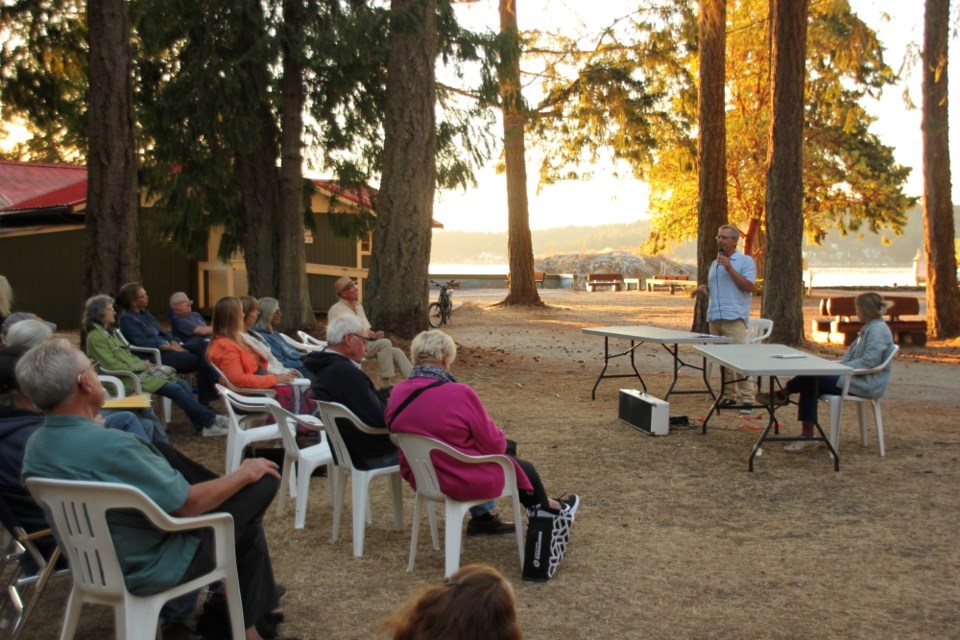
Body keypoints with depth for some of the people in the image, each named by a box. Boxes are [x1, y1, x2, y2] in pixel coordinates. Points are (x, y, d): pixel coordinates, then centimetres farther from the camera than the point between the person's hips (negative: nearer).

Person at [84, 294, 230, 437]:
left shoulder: (110, 331, 19)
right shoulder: (95, 337, -10)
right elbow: (112, 365, -17)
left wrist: (142, 363, 2)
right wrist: (140, 366, -10)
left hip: (136, 371, 9)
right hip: (128, 377, -9)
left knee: (182, 384, -7)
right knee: (174, 389, -20)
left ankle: (204, 425, -12)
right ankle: (210, 420, -13)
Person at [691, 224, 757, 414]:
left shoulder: (745, 261, 0)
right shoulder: (715, 263, 20)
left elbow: (749, 287, -11)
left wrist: (730, 268, -15)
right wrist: (702, 288, 7)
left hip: (734, 318, -7)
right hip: (714, 317, 7)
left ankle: (746, 399, -10)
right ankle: (729, 395, 15)